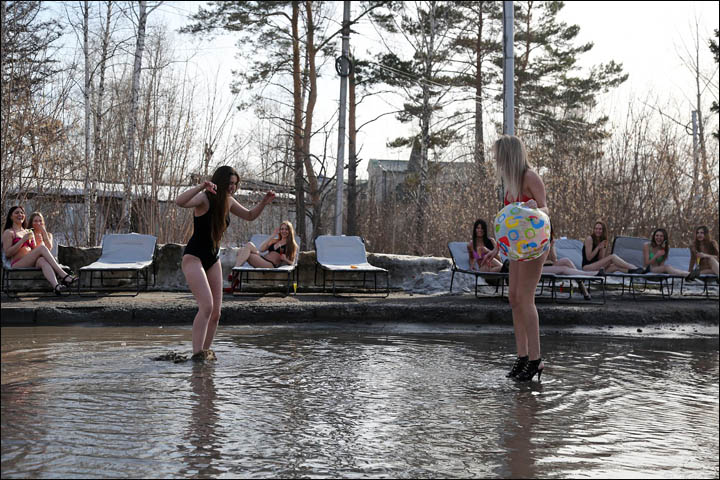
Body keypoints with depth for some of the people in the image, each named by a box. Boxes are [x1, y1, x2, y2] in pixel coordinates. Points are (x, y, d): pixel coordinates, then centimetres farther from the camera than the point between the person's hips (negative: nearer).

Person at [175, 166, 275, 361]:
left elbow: (250, 216, 20)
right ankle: (197, 354, -19)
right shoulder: (204, 199, -16)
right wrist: (201, 187, -48)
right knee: (206, 306, -23)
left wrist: (264, 203, 3)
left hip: (213, 260, 8)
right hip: (193, 257, -8)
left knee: (216, 312, 5)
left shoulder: (228, 202, 6)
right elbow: (180, 201, -36)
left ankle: (206, 352, 15)